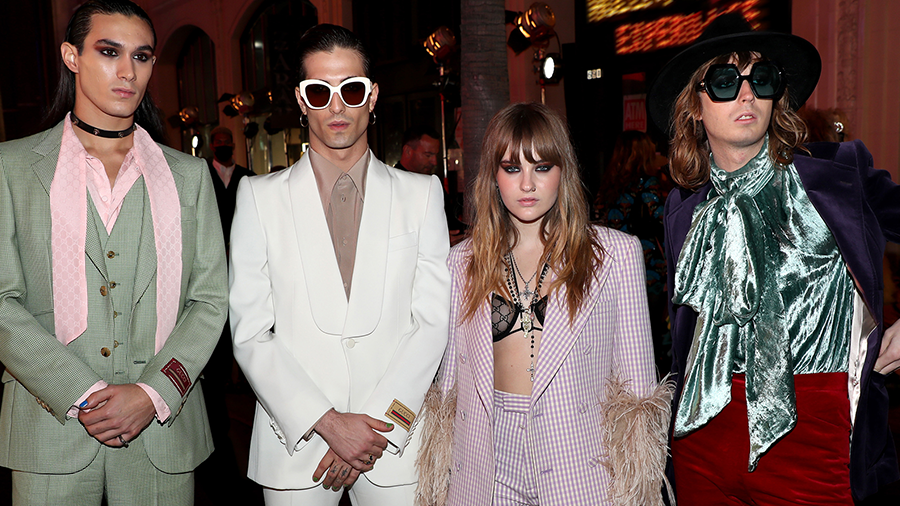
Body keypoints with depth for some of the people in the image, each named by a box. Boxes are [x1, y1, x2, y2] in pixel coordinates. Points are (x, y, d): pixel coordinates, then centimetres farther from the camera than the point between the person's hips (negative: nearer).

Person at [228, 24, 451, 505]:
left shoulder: (422, 194, 3)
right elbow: (250, 332, -4)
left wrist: (379, 424, -10)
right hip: (294, 443, 0)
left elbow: (433, 320, -2)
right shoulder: (259, 196, 1)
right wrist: (326, 422, -12)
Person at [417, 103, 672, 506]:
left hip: (579, 473, -1)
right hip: (486, 473, 2)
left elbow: (636, 384, -1)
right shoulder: (463, 261, 4)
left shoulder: (616, 253, -3)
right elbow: (450, 378, 8)